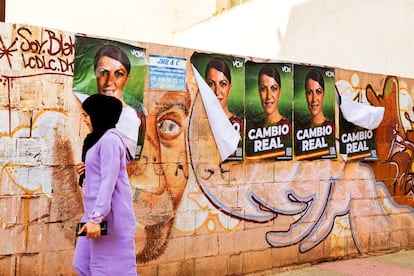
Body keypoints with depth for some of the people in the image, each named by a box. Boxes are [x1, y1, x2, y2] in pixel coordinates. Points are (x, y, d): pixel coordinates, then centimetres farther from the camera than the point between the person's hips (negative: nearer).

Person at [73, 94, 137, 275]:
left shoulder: (109, 139, -14)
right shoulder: (99, 139, 17)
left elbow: (109, 181, -21)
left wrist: (96, 218, -25)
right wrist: (87, 171, 5)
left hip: (108, 214, -10)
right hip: (96, 211, 10)